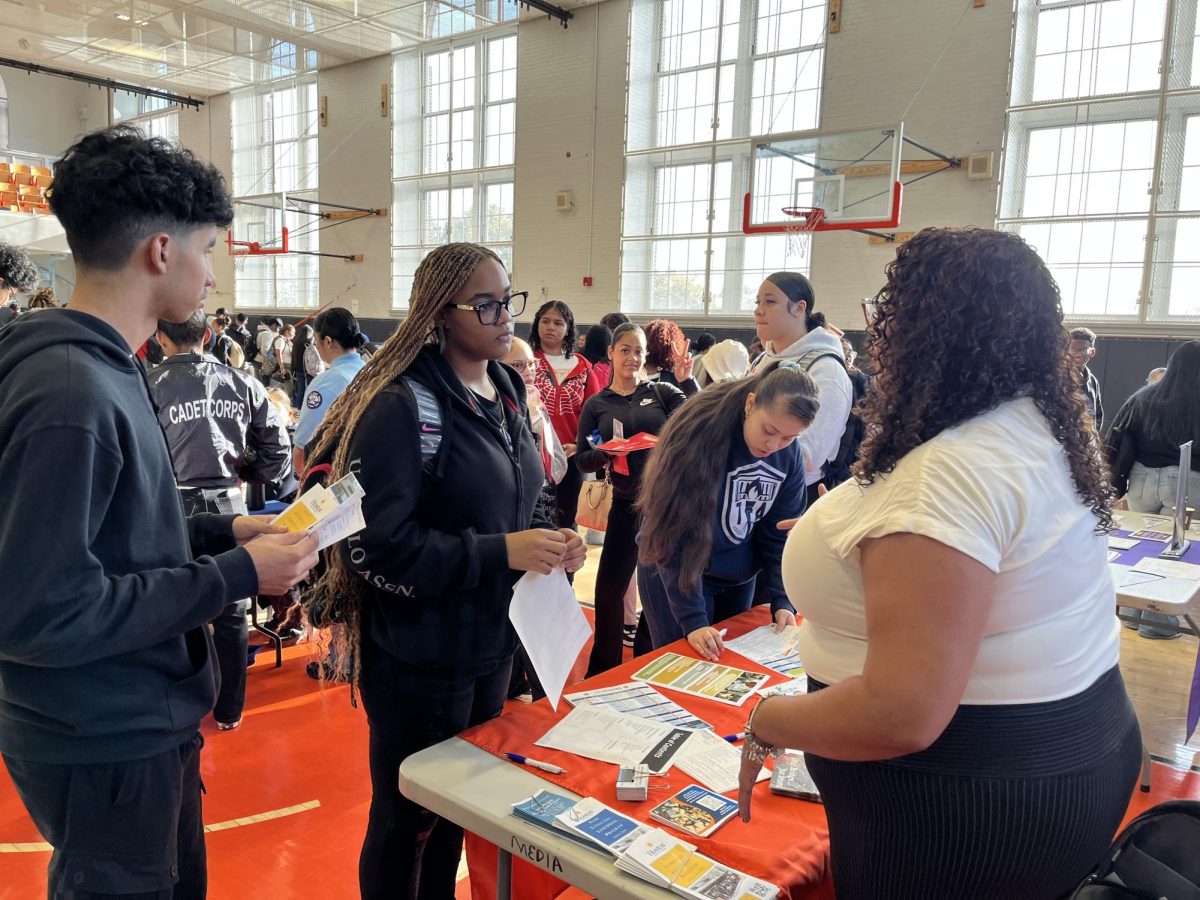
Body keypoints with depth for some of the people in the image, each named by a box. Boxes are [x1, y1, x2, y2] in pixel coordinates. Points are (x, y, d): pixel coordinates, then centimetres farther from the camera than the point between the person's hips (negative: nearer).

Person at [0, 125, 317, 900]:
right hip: (104, 748, -9)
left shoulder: (104, 366, 4)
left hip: (146, 724, 9)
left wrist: (222, 531, 3)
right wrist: (235, 575, -24)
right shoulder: (70, 393, -26)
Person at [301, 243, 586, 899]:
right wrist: (499, 552, -26)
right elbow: (377, 544, -24)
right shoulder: (402, 405, -19)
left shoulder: (506, 392, 6)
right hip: (419, 656, -7)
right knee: (406, 820, 13)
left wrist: (548, 543, -4)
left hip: (493, 643, 8)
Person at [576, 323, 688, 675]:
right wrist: (605, 454, -17)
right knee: (610, 587, 2)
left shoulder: (661, 392, 4)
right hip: (628, 504, 1)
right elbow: (582, 460, 2)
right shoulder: (596, 405, 6)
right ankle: (603, 670, 20)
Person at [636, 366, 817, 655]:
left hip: (739, 578, 5)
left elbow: (780, 533, -1)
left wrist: (781, 600, -13)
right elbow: (676, 531, -26)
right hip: (676, 573, -5)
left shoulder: (790, 456, -10)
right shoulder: (698, 434, -27)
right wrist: (692, 618, -28)